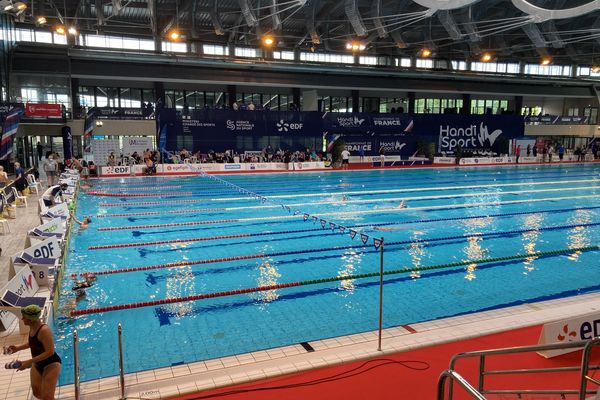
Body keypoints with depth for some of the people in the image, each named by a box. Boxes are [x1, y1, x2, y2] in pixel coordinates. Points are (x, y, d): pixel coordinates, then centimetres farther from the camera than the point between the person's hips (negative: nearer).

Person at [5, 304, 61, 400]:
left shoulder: (44, 330, -29)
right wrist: (18, 348, 4)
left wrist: (29, 362, -30)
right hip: (37, 364, 9)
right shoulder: (32, 327, -2)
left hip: (51, 364, -9)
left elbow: (50, 352, -30)